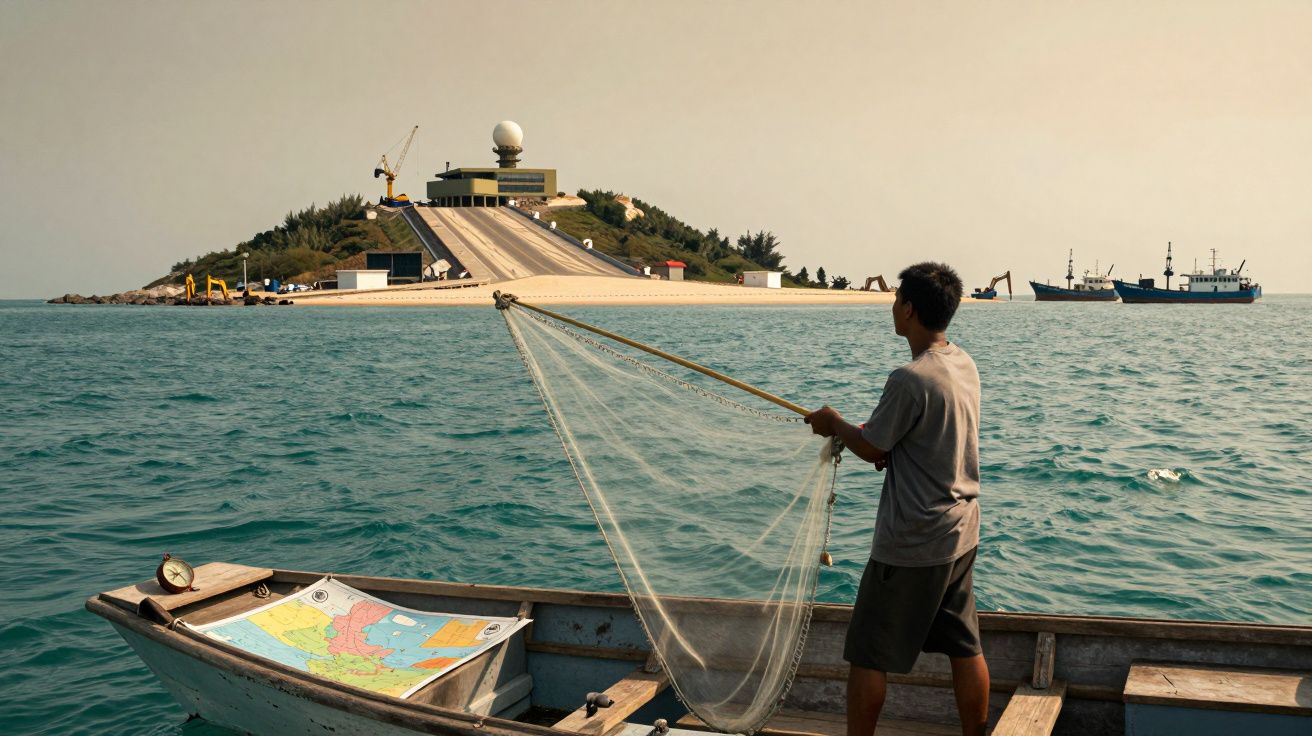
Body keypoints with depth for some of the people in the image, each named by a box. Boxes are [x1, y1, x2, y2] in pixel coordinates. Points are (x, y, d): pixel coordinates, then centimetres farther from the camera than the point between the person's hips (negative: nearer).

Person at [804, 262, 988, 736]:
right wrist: (863, 432, 7)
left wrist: (835, 424, 5)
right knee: (965, 647, 17)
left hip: (911, 543, -9)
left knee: (868, 654, 5)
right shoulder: (964, 364, 5)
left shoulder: (909, 380, -23)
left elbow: (872, 451, -12)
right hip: (961, 533, 9)